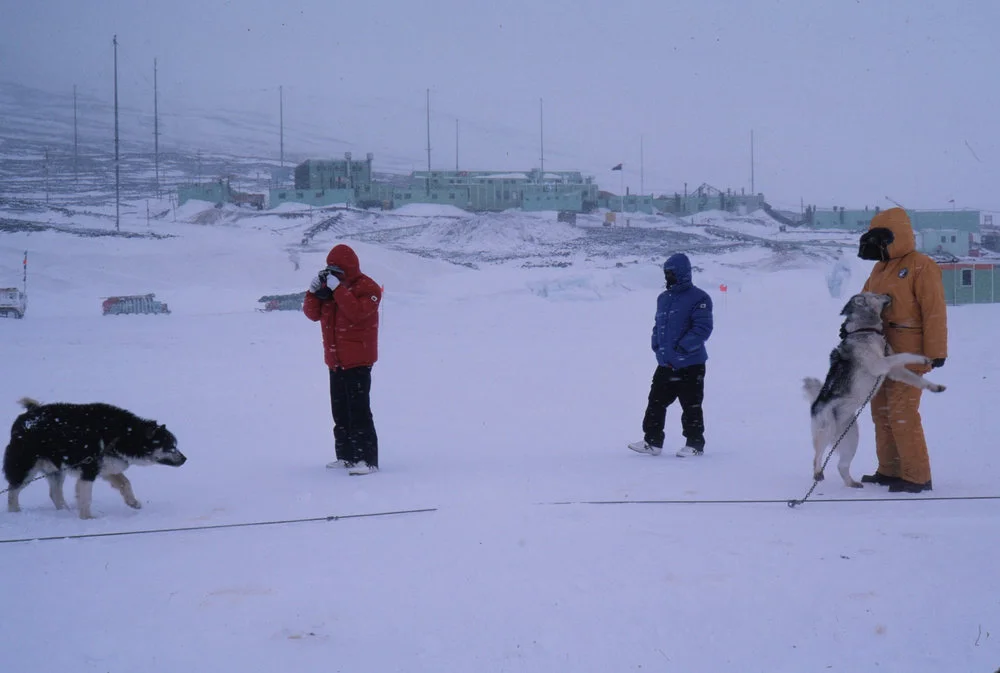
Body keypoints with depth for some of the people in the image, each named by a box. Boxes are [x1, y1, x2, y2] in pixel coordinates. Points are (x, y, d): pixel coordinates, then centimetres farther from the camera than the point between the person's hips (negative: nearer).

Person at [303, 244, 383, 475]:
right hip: (335, 361, 8)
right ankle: (346, 456, 20)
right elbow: (313, 313, 8)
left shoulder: (367, 288, -9)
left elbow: (357, 312, -26)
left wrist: (338, 288, -25)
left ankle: (367, 459, -11)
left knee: (358, 411, -11)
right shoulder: (329, 285, 12)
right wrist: (314, 291, -7)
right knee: (340, 412, 12)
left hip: (357, 361, -8)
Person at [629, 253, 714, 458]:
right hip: (665, 364, 7)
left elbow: (703, 328, -17)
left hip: (690, 364, -7)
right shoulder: (663, 298, 13)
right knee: (656, 402, 7)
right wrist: (656, 344, 5)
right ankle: (652, 441, 14)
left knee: (691, 406, 2)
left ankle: (695, 444, 12)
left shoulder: (698, 298, -11)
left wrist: (682, 347, -21)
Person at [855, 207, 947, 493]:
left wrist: (936, 351, -17)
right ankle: (889, 471, 19)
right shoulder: (881, 268, 15)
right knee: (882, 410, 11)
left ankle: (917, 476, -8)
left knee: (902, 412, -13)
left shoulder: (921, 266, -11)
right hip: (883, 351, 9)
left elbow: (935, 310, -14)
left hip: (909, 353, -9)